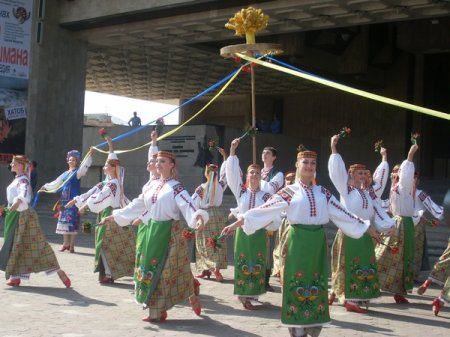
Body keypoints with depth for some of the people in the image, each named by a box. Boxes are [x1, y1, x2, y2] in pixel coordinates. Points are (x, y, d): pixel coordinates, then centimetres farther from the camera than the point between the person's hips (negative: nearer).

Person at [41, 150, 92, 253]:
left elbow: (86, 165, -16)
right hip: (64, 200, 6)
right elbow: (56, 183, 26)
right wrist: (46, 186, 29)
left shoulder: (77, 172, 1)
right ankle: (66, 243, 14)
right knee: (64, 221, 6)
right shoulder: (65, 174, 16)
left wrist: (89, 155, -27)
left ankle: (72, 245, -4)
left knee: (72, 221, -8)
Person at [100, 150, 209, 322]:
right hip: (150, 231, 6)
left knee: (166, 270, -2)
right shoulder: (150, 185, 11)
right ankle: (156, 311, 15)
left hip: (168, 233, -6)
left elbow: (188, 206, -22)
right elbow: (136, 205, 18)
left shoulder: (176, 187, -8)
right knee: (150, 270, 7)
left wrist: (199, 218, -42)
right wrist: (114, 216, 18)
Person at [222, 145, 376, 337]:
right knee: (297, 284, -1)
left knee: (318, 286, 6)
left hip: (318, 243, 4)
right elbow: (264, 210, -5)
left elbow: (343, 214, 14)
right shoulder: (289, 192, 0)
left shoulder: (323, 192, 11)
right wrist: (236, 224, -11)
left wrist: (368, 229, 15)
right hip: (298, 242, -3)